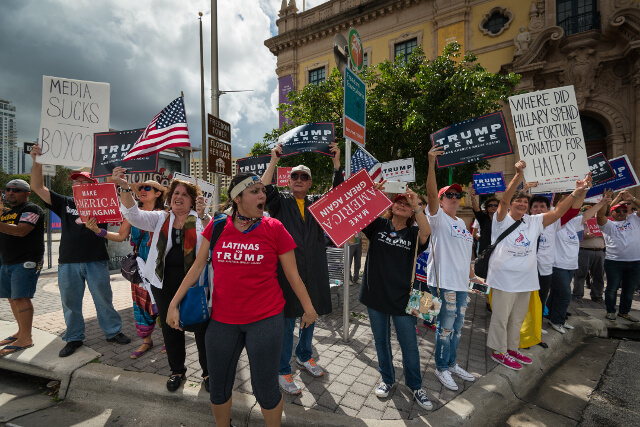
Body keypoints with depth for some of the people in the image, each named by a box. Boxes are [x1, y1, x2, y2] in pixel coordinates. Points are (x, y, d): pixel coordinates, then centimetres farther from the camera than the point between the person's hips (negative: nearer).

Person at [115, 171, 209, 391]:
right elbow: (134, 215, -6)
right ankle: (177, 370, 40)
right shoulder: (161, 218, 8)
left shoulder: (200, 220, 0)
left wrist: (205, 214, -18)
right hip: (165, 284, 4)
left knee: (202, 327, 7)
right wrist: (124, 187, -18)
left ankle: (208, 371, 28)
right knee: (170, 328, 17)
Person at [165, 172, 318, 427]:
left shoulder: (274, 228, -8)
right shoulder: (217, 226, -1)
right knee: (218, 388, 20)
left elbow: (292, 274, -2)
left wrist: (308, 308, 3)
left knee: (265, 389, 10)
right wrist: (174, 304, 7)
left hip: (266, 319, -2)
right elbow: (198, 267, 7)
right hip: (222, 319, 3)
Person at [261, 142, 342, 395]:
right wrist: (274, 161, -21)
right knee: (287, 322, 4)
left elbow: (339, 192, -1)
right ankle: (283, 371, 23)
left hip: (314, 272, 4)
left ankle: (304, 356, 43)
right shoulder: (281, 202, 2)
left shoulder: (317, 203, 10)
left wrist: (336, 161, -10)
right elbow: (264, 190, -16)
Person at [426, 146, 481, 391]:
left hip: (461, 282, 8)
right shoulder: (438, 217, -6)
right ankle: (441, 368, 20)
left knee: (457, 326, 18)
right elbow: (431, 192, -23)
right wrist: (431, 162, -32)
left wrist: (472, 275, 21)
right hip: (443, 281, -8)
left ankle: (452, 364, 35)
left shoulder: (461, 223, 16)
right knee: (446, 326, 1)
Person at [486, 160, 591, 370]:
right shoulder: (502, 220, -10)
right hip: (504, 279, -6)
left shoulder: (534, 222, 8)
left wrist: (576, 193, -11)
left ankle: (512, 348, 37)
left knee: (518, 318, 20)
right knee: (501, 317, 4)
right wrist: (518, 176, -35)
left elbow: (557, 212, 2)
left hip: (526, 280, 7)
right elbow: (504, 200, -24)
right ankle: (498, 351, 21)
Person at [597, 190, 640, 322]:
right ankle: (610, 311, 17)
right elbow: (600, 214, -12)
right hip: (614, 261, -3)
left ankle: (624, 312, 28)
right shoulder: (608, 224, 4)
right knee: (612, 288, 4)